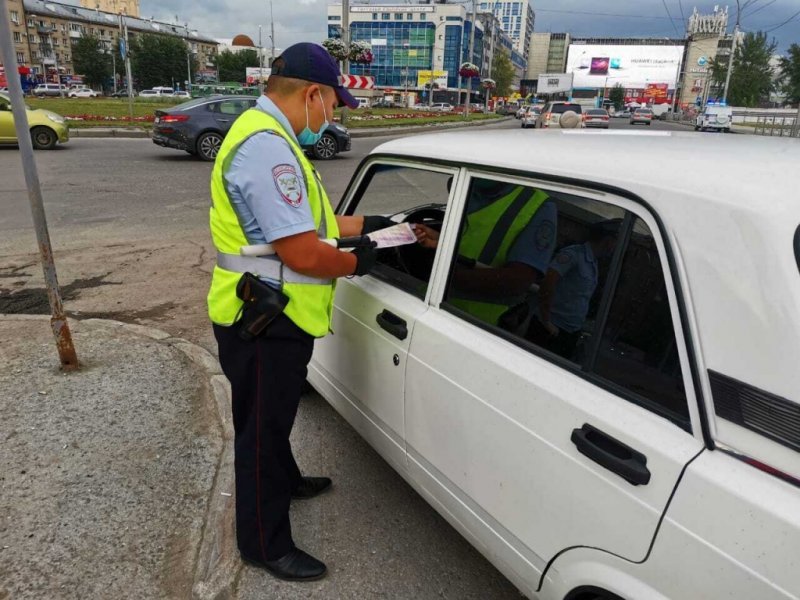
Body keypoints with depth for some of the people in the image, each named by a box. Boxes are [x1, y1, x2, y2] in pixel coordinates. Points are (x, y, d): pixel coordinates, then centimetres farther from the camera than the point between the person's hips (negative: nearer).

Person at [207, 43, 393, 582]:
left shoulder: (270, 138, 12)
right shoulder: (267, 146, -24)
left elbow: (306, 220, 18)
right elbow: (303, 254, -28)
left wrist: (366, 224, 15)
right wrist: (357, 262, -9)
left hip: (276, 318, 10)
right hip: (264, 325, -10)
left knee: (273, 418, 28)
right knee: (262, 428, 6)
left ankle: (285, 481, 52)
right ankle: (265, 544, 26)